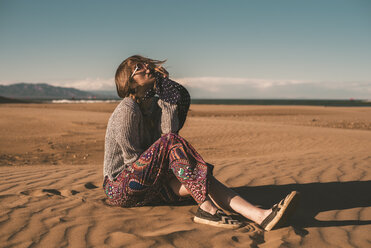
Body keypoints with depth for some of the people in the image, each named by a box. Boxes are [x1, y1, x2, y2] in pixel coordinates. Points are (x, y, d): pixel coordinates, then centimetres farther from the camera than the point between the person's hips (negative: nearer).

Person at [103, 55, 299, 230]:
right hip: (119, 188, -7)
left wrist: (167, 99, -8)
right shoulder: (127, 109, -14)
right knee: (171, 141, -27)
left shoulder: (155, 105, 11)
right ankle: (206, 208, -33)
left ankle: (261, 216, -31)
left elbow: (169, 130, -7)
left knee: (197, 180, -16)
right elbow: (131, 157, -14)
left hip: (149, 186, 7)